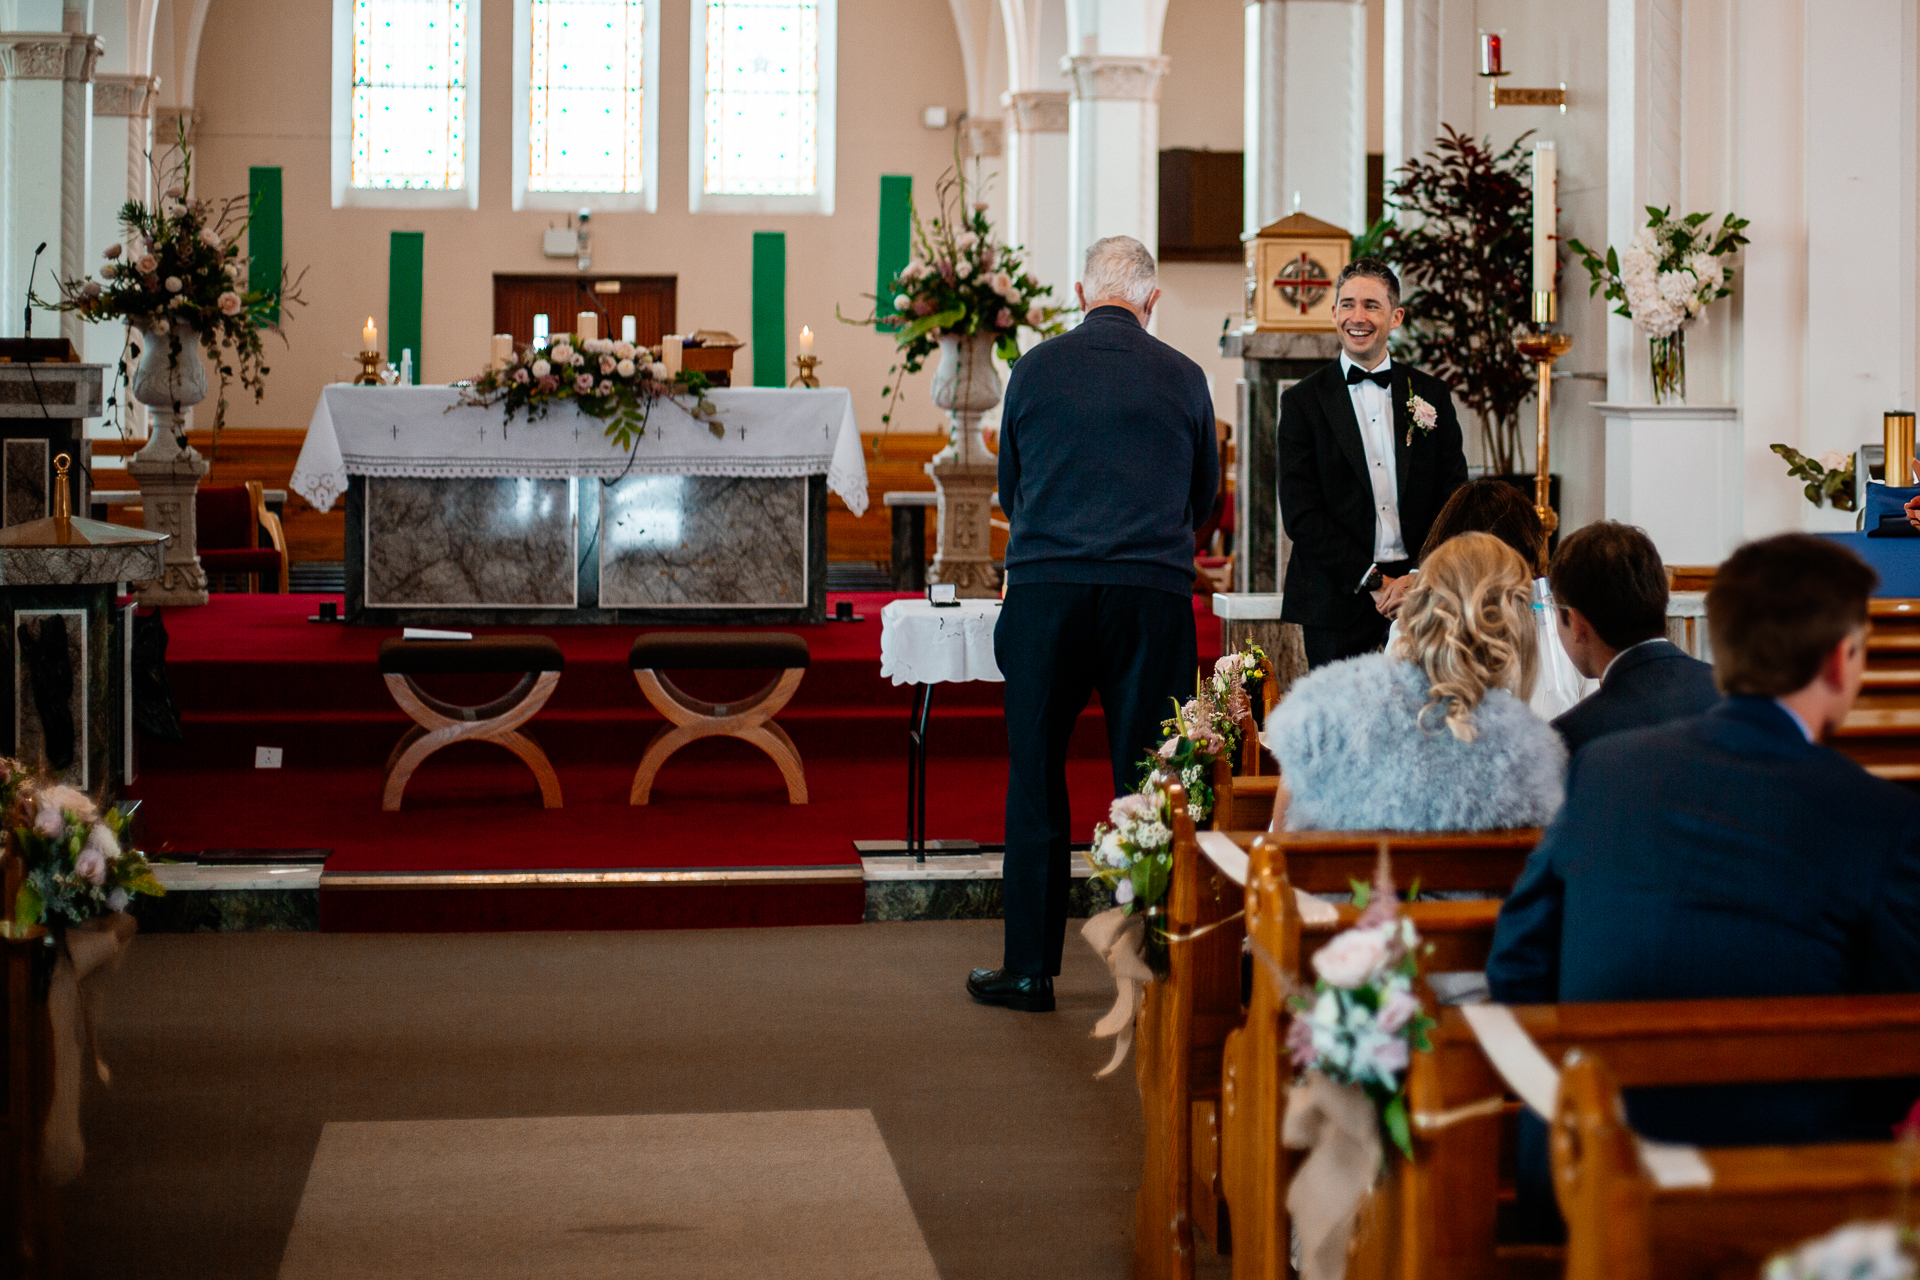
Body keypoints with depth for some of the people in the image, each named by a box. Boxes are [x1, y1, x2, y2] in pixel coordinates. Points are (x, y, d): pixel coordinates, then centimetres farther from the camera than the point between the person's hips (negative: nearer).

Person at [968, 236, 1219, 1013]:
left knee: (1035, 782, 6)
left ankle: (1030, 969, 9)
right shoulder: (1182, 378, 4)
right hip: (1153, 592, 0)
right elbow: (1204, 494, 18)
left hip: (1044, 589, 0)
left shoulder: (1035, 368, 5)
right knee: (1145, 782, 5)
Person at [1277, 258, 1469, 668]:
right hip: (1338, 601, -2)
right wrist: (1373, 581, -11)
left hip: (1419, 599, 2)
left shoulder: (1431, 395, 11)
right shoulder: (1303, 401, 3)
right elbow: (1301, 515, -4)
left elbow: (1454, 497, 8)